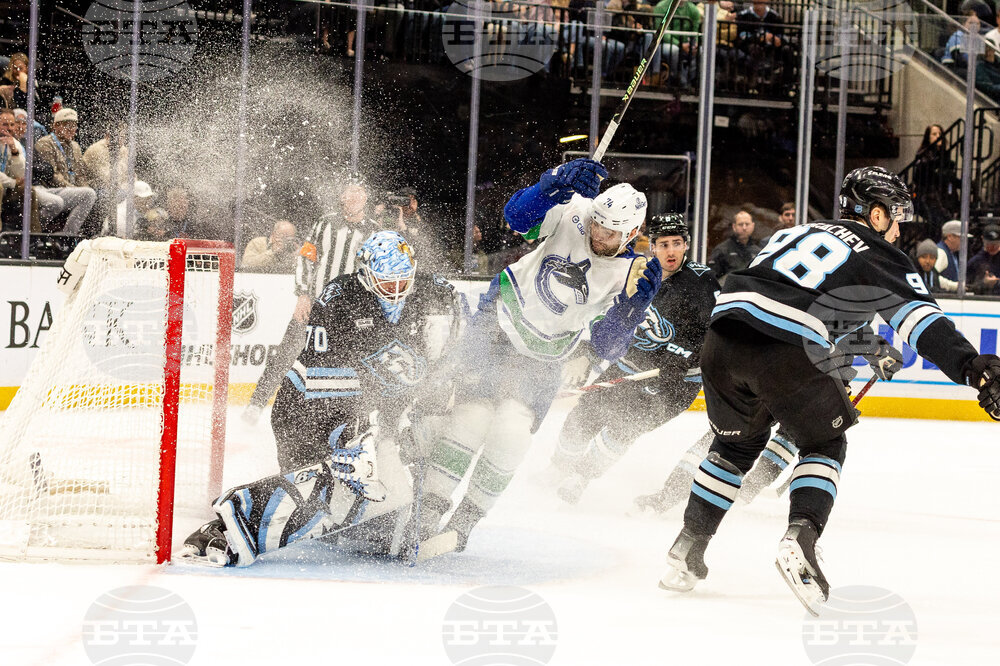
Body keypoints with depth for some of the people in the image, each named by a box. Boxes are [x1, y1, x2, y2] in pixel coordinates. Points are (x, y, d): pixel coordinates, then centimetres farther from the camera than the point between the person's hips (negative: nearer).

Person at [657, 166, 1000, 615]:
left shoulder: (796, 233, 31)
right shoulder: (880, 256, 12)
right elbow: (922, 319, -4)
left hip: (724, 328, 5)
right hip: (786, 351, -5)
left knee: (738, 442, 28)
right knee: (825, 445, 17)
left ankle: (687, 549, 24)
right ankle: (800, 539, -7)